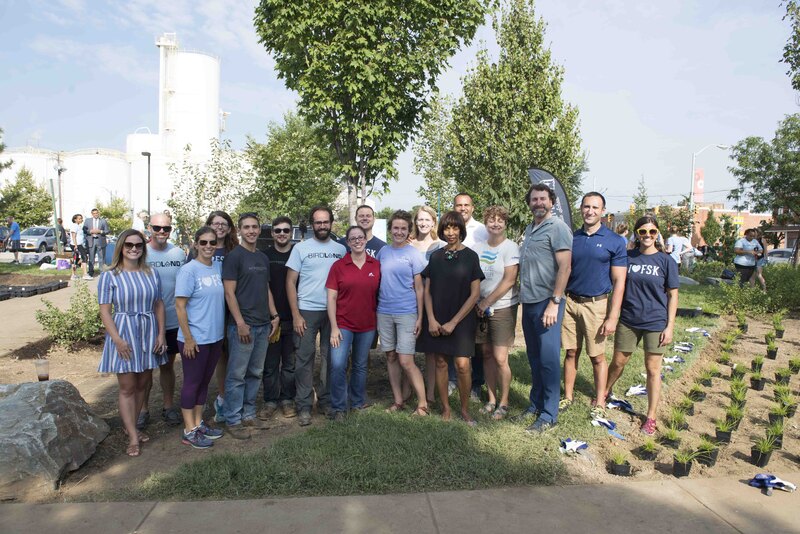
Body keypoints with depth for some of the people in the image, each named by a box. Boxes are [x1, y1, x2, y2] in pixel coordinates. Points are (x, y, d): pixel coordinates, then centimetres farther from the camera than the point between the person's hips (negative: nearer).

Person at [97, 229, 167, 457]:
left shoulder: (151, 274, 6)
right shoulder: (110, 276, -5)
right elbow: (105, 311, -7)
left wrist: (161, 333, 1)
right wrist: (117, 340, -16)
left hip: (149, 333, 4)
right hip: (124, 335, -4)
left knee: (141, 385, 13)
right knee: (127, 388, 2)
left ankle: (130, 426, 30)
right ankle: (133, 438, 9)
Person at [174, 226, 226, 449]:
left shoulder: (217, 268, 6)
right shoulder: (189, 270, -13)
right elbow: (180, 307, -14)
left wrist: (223, 331, 12)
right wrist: (188, 338, -17)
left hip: (215, 337, 6)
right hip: (195, 339, -6)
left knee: (204, 381, 16)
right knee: (192, 382, 4)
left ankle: (198, 423, 29)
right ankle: (189, 431, 16)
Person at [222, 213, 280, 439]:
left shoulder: (263, 258, 14)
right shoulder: (234, 256, -7)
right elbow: (229, 293, -12)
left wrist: (275, 315, 11)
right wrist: (240, 323, -17)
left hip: (263, 325, 7)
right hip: (242, 325, -7)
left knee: (255, 373, 14)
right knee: (237, 374, 1)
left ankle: (248, 415, 25)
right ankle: (233, 420, 12)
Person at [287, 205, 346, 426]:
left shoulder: (341, 249, 7)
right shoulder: (301, 248, 0)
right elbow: (290, 282, -1)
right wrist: (296, 315, -8)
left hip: (333, 311, 3)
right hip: (307, 311, -2)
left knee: (331, 358, 9)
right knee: (305, 359, 2)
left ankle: (326, 400, 24)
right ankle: (304, 406, 12)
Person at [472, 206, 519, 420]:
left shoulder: (510, 247, -8)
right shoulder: (478, 247, 8)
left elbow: (509, 281, -13)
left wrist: (487, 302, -12)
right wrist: (476, 303, -1)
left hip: (503, 308, -5)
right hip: (481, 308, 5)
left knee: (500, 358, -5)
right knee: (487, 354, 10)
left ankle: (503, 402, 11)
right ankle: (491, 399, 22)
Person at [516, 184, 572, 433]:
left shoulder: (558, 228, -8)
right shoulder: (530, 229, 16)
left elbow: (564, 267, -15)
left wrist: (554, 302, -20)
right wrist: (523, 296, 12)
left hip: (547, 303, -8)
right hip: (529, 301, 8)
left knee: (548, 358, -2)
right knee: (534, 357, 15)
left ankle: (549, 414, 9)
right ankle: (535, 404, 28)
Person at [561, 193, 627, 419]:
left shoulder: (615, 242, -4)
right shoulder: (571, 238, 5)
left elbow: (619, 282, -6)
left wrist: (612, 317, -11)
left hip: (596, 304, -3)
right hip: (570, 301, 3)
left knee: (597, 357, 8)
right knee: (571, 352, 10)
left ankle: (599, 402, 23)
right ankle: (567, 396, 24)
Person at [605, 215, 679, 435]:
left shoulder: (666, 261, -4)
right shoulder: (627, 257, 1)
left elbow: (672, 295, -2)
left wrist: (670, 326, -7)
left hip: (655, 322, -2)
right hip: (628, 320, 2)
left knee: (653, 369, 7)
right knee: (618, 362, 13)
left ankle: (651, 417, 19)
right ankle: (605, 392, 38)